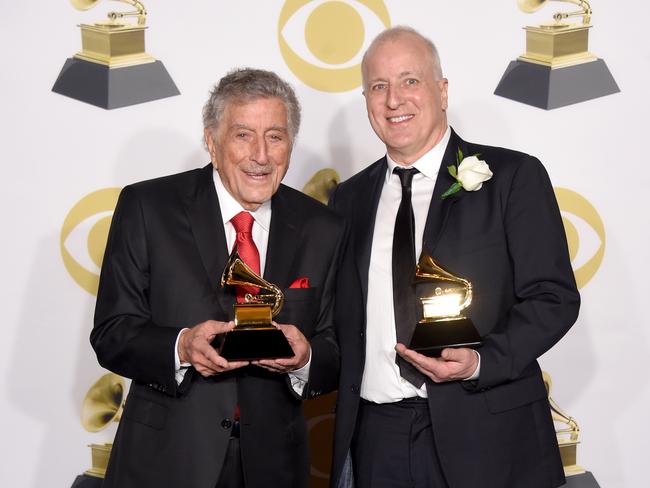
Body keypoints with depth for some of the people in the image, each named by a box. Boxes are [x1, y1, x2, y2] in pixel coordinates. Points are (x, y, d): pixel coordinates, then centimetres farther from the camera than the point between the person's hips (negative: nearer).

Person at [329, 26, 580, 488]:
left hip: (484, 438, -3)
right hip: (377, 438, 3)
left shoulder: (514, 177, -2)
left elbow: (554, 297, -5)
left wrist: (481, 361, -19)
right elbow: (343, 322, 15)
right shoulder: (349, 199, 12)